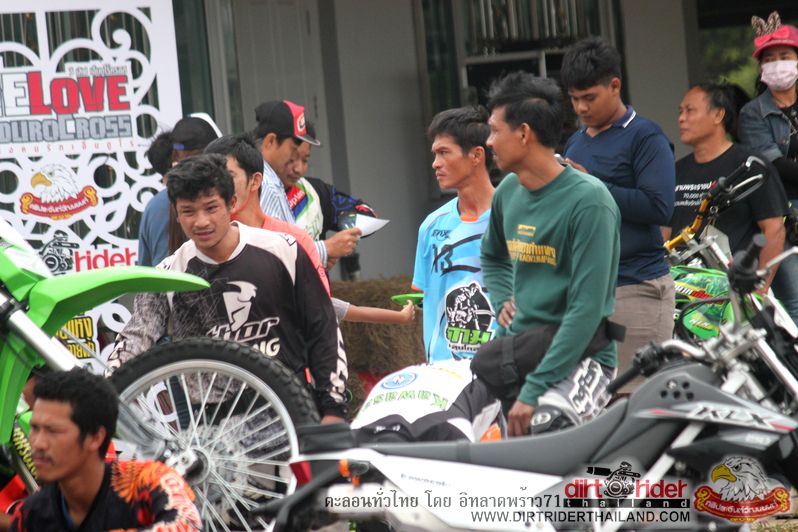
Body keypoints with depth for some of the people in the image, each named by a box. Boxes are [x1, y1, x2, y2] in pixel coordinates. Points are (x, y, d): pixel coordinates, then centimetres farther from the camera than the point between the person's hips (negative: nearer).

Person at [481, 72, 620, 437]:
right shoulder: (508, 191, 11)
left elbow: (586, 309, -17)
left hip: (579, 356, -7)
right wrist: (504, 302, 11)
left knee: (540, 426, -35)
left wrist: (533, 390, -21)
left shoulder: (589, 200, -12)